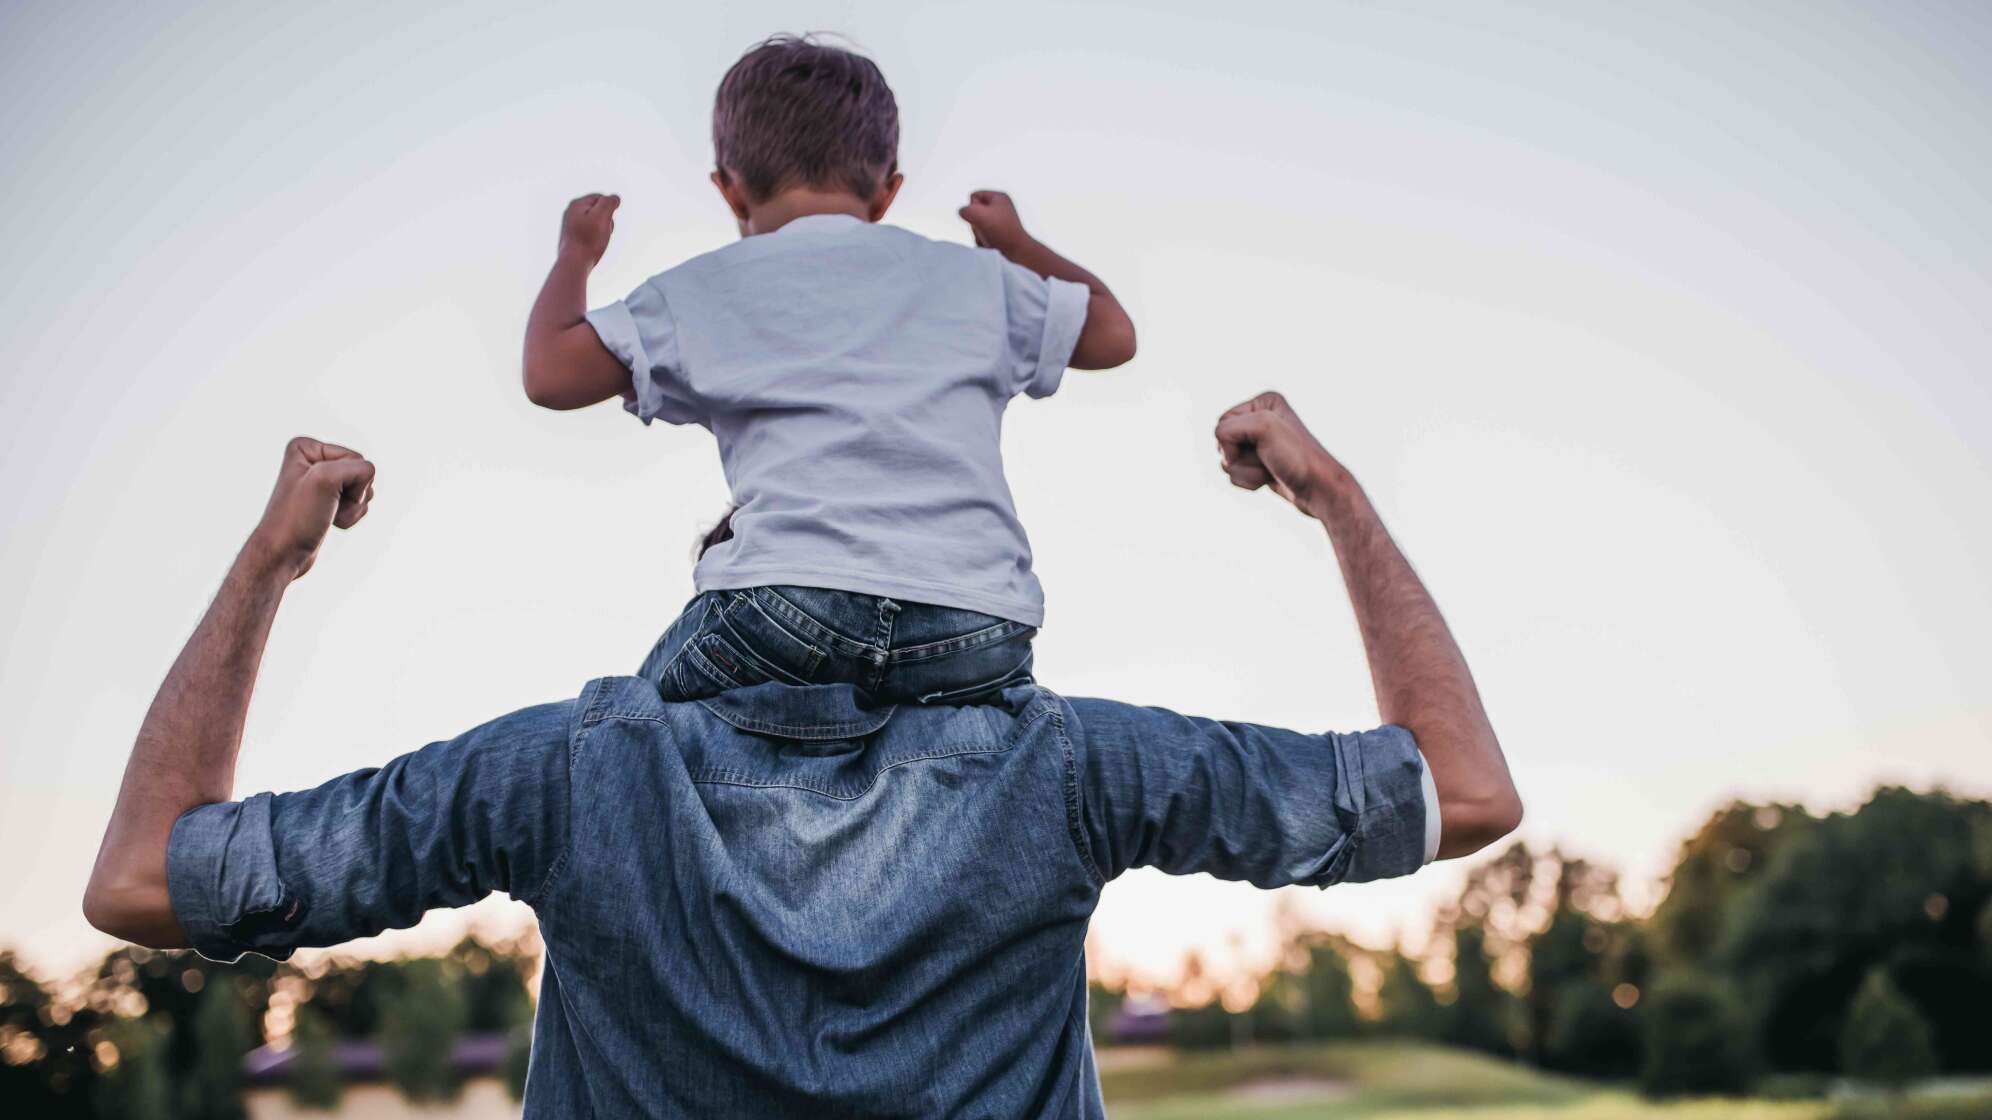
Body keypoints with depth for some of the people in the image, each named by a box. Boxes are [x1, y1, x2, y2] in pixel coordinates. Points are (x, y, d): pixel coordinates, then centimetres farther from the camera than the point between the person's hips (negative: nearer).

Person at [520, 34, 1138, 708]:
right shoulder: (972, 276, 22)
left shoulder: (704, 291, 16)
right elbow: (1113, 334, 35)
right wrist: (1017, 245, 53)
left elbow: (549, 375, 17)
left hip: (792, 598, -1)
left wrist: (575, 253, 37)